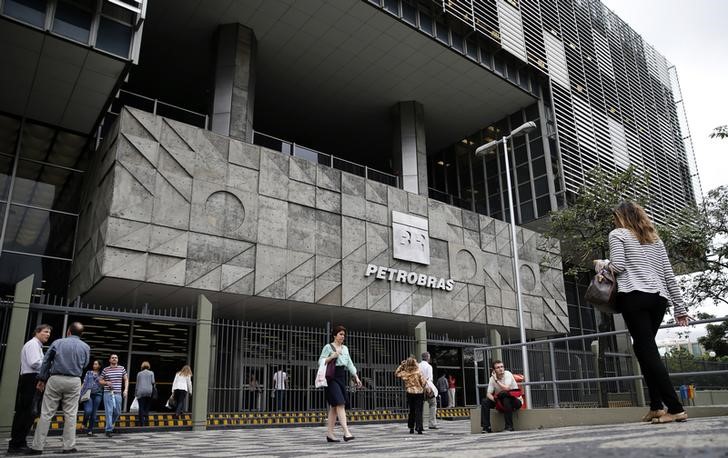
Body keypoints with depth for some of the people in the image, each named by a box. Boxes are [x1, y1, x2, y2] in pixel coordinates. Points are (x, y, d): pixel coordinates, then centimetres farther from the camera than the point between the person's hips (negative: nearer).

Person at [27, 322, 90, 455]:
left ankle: (37, 446, 4)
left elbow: (46, 361, 7)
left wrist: (42, 379, 16)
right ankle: (69, 446, 3)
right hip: (74, 381, 0)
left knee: (46, 413, 4)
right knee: (70, 414, 3)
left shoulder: (58, 342, 3)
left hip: (55, 379, 0)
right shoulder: (86, 347, 5)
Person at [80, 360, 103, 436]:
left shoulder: (102, 375, 14)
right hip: (88, 394, -1)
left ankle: (90, 430, 10)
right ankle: (84, 424, 12)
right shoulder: (88, 373, 16)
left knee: (93, 413, 0)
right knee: (88, 411, -18)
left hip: (97, 395, 1)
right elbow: (84, 383, 12)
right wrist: (80, 392, 3)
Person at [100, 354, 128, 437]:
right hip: (108, 393, -2)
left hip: (118, 394, 2)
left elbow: (126, 380, 11)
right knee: (109, 411, -7)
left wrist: (126, 389, -2)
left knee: (117, 412, 7)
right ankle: (109, 430, -1)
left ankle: (109, 426, 32)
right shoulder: (105, 369, 5)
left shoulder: (122, 368, 8)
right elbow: (100, 381, 13)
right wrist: (106, 382, -8)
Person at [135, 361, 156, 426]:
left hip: (140, 392, 0)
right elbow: (153, 382, -2)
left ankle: (142, 423, -6)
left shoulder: (139, 373, 10)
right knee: (147, 407, 8)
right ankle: (146, 421, -1)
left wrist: (136, 393, 15)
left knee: (141, 408, 0)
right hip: (149, 392, 0)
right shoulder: (151, 373, 7)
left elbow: (137, 384, 10)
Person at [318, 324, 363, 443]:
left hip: (342, 377, 7)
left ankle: (329, 433, 11)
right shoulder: (328, 347, -2)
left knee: (334, 406, 7)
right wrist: (332, 357, -18)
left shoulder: (345, 348, 18)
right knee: (340, 403, -18)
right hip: (332, 377, -7)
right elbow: (321, 362, -5)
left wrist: (356, 377, 7)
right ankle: (346, 432, -24)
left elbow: (350, 364, 16)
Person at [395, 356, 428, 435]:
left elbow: (396, 373, 13)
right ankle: (418, 428, -8)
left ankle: (411, 428, 18)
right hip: (419, 393, -3)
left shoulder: (404, 373, -5)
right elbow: (423, 383, -10)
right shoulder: (419, 372, -12)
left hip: (410, 393, 3)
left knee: (411, 411, 15)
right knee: (418, 411, 0)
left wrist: (401, 365, 9)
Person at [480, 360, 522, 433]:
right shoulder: (492, 378, -3)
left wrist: (496, 380, -24)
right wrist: (494, 399, -27)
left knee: (506, 399, -37)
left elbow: (506, 388, -31)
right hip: (501, 403, 5)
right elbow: (488, 393, -6)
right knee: (484, 401, -13)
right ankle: (486, 427, -11)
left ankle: (509, 427, -27)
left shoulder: (508, 374, -17)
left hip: (515, 401, -5)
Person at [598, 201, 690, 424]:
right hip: (658, 298, 6)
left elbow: (619, 266, -6)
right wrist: (679, 307, 19)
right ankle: (656, 406, 6)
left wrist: (601, 263, 14)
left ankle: (675, 408, -13)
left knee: (646, 350, -8)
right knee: (647, 349, 12)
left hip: (634, 296, -6)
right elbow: (669, 275, 19)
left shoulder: (618, 234, 8)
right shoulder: (655, 239, 24)